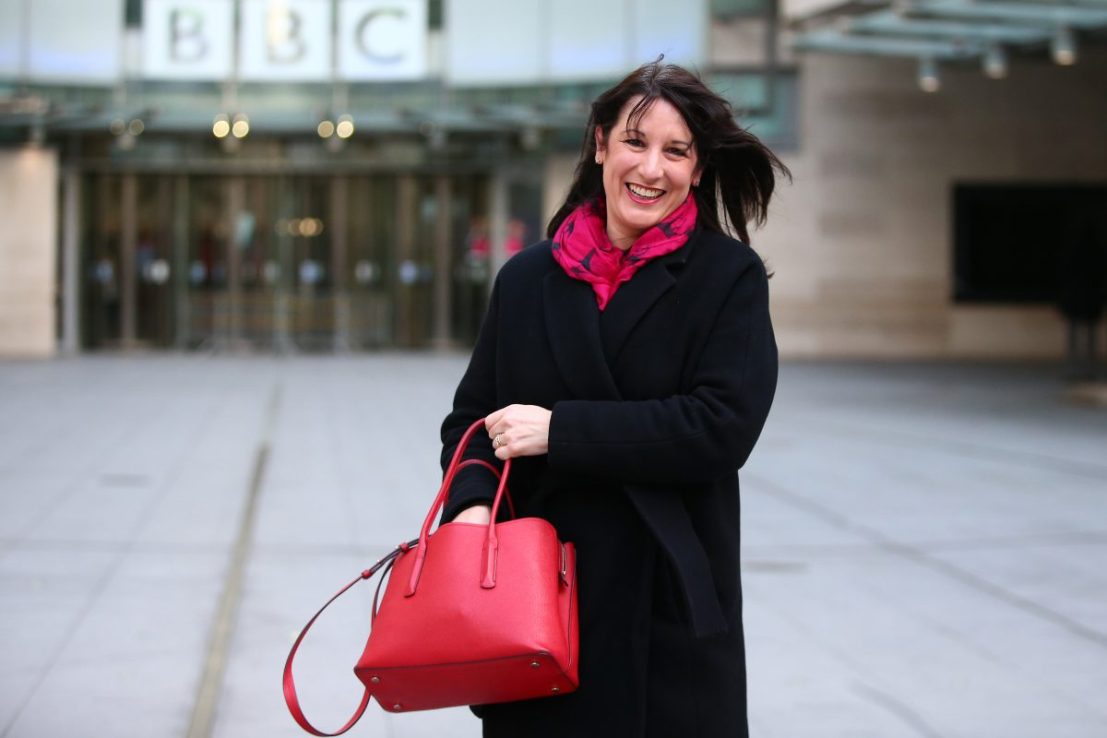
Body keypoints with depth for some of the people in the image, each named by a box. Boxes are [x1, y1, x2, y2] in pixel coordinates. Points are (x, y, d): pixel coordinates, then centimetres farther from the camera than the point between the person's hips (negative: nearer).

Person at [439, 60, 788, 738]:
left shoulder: (729, 276, -1)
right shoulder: (529, 277, 10)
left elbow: (722, 426, -13)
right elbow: (472, 416, 10)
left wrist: (560, 431, -14)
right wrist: (472, 502, -11)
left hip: (671, 611, -2)